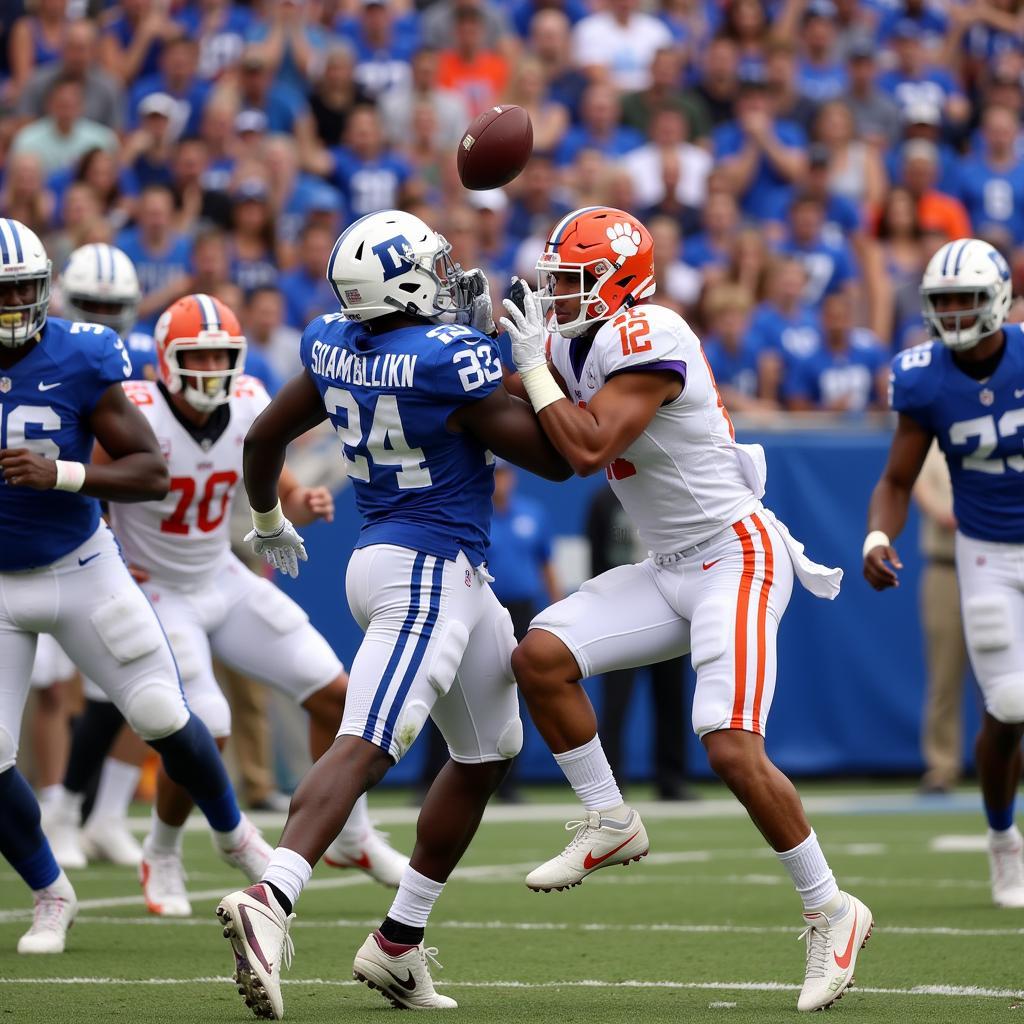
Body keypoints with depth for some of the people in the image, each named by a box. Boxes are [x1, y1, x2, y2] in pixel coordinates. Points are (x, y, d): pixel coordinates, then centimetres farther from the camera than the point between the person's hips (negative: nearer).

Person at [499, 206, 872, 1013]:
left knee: (733, 749, -17)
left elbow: (588, 449, -27)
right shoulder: (576, 347, 9)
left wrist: (534, 366, -15)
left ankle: (831, 914, -2)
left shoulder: (646, 340, -19)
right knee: (540, 656, -5)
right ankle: (610, 823, 10)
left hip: (736, 557, -9)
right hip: (672, 570, 9)